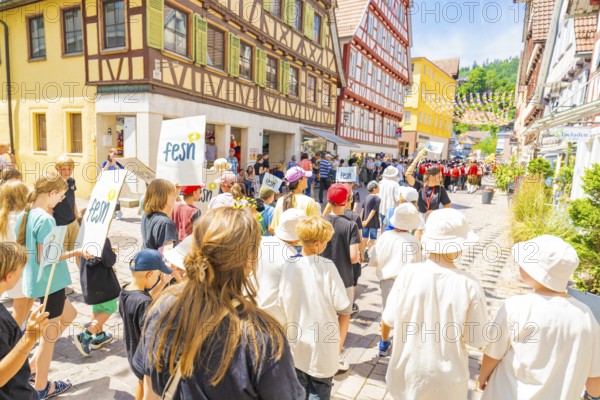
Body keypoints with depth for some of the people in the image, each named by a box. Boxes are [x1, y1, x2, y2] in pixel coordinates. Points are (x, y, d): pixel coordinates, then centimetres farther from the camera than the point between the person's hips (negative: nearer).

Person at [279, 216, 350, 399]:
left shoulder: (289, 266, -11)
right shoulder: (327, 266, -19)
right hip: (322, 341, -3)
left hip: (297, 340, 3)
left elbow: (283, 303, -3)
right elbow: (341, 304, -15)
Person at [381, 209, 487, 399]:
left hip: (409, 371, 1)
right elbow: (477, 339, -12)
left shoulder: (408, 273, -19)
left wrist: (384, 337, 15)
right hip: (447, 378, 0)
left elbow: (388, 320, -6)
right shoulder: (469, 285, -22)